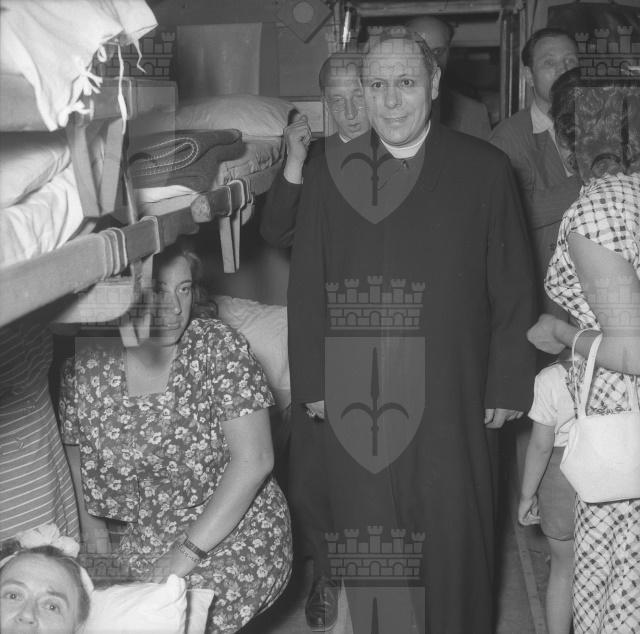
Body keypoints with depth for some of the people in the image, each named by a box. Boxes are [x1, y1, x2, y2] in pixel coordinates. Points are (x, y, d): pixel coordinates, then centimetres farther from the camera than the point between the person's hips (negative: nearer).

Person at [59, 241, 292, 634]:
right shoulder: (86, 366, -4)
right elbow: (76, 460, 7)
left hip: (233, 531, -3)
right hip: (137, 539, 4)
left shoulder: (218, 348, -12)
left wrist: (188, 553, -18)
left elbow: (253, 460, -16)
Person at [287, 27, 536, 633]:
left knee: (452, 536, 8)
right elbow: (305, 288, 6)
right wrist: (311, 383, 1)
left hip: (449, 401, -1)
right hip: (353, 402, 1)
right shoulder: (327, 174, 5)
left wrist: (509, 385, -3)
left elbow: (513, 292, 0)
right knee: (368, 541, 8)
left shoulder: (484, 170, 0)